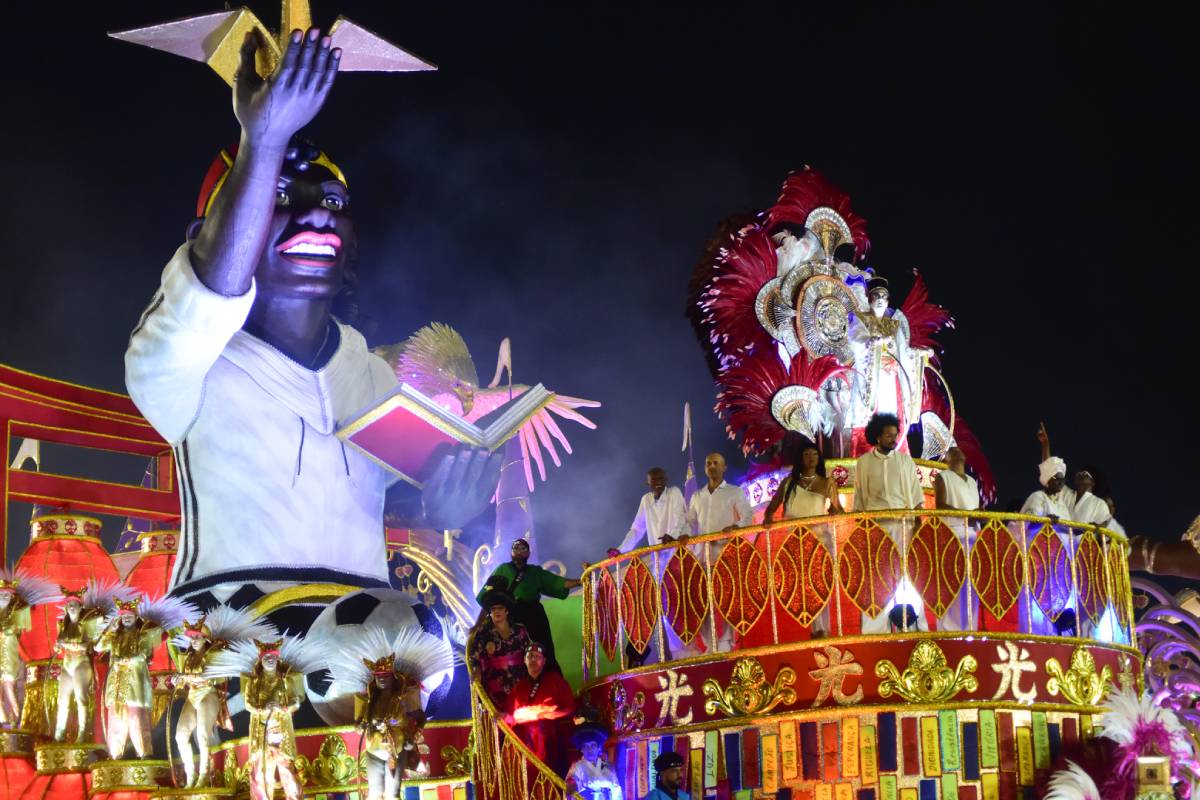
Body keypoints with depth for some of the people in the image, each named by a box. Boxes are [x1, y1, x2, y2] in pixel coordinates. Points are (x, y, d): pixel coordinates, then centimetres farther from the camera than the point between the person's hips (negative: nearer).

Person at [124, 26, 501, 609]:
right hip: (229, 629, -4)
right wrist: (264, 144, -32)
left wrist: (443, 502, -5)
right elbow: (213, 295, -22)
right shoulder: (192, 368, -1)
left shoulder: (373, 373, 16)